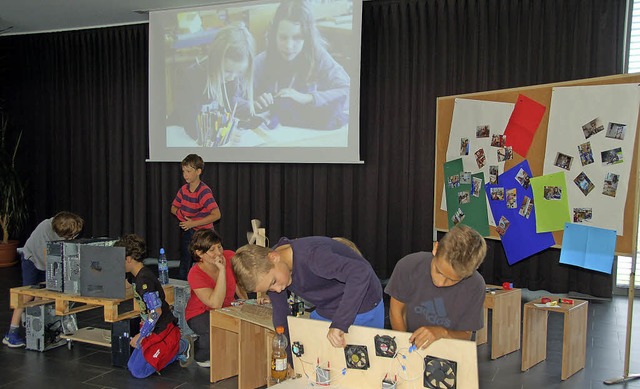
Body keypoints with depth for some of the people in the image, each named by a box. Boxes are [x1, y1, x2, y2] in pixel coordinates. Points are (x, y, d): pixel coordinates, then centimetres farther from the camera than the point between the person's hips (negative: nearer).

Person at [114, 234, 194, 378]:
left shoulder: (144, 280, -24)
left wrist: (140, 336, -17)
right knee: (132, 366, 11)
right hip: (154, 329, 10)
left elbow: (156, 312, -25)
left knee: (138, 372, -10)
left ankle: (181, 346, 0)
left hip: (163, 330, -10)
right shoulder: (135, 276, 6)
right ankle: (174, 349, 16)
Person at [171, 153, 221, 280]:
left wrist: (193, 223, -23)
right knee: (183, 270, 15)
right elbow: (173, 208, 17)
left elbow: (217, 215, -28)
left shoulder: (204, 191, -20)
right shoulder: (184, 189, 1)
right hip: (187, 232, 6)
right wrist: (180, 213, -8)